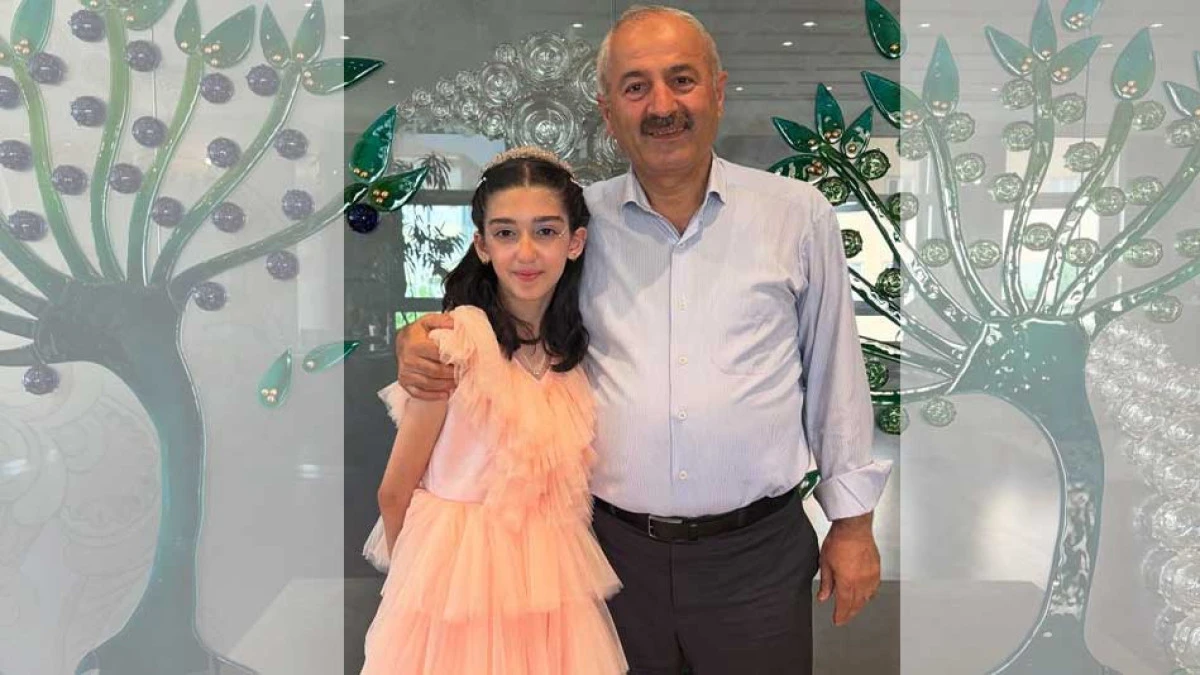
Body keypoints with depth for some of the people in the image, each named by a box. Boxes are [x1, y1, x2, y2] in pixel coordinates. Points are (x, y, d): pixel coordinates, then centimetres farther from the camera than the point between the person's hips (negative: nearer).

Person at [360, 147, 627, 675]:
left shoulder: (575, 349, 2)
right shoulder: (460, 336, -17)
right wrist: (412, 573, 3)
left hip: (552, 579, 5)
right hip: (463, 571, -5)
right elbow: (395, 492, -11)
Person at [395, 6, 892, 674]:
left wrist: (853, 521, 7)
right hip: (617, 546, 1)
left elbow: (836, 370, 5)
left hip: (758, 550, 0)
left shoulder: (798, 213, -1)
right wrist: (420, 343, -10)